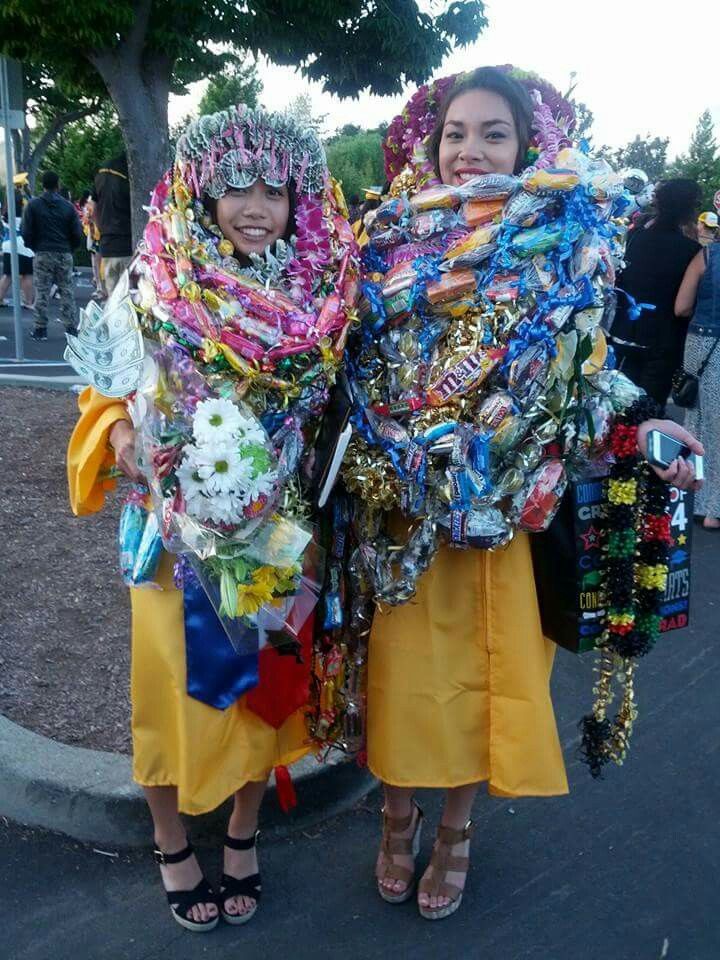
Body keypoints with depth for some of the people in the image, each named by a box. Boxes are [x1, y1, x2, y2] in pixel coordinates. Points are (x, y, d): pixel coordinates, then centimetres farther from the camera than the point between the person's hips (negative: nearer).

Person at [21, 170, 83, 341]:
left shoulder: (33, 205, -1)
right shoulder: (68, 206, 2)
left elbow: (26, 232, -4)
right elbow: (77, 234, 1)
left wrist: (35, 248, 13)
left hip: (43, 255, -1)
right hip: (65, 255, 1)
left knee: (42, 292, 4)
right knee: (67, 292, 7)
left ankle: (40, 329, 5)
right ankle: (71, 327, 5)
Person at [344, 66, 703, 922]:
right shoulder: (393, 240, 3)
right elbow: (359, 366, 3)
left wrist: (635, 429, -17)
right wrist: (372, 467, -10)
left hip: (504, 495, 0)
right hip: (400, 495, 1)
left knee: (481, 661, 10)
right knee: (405, 660, 10)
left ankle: (456, 827, 33)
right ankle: (399, 814, 35)